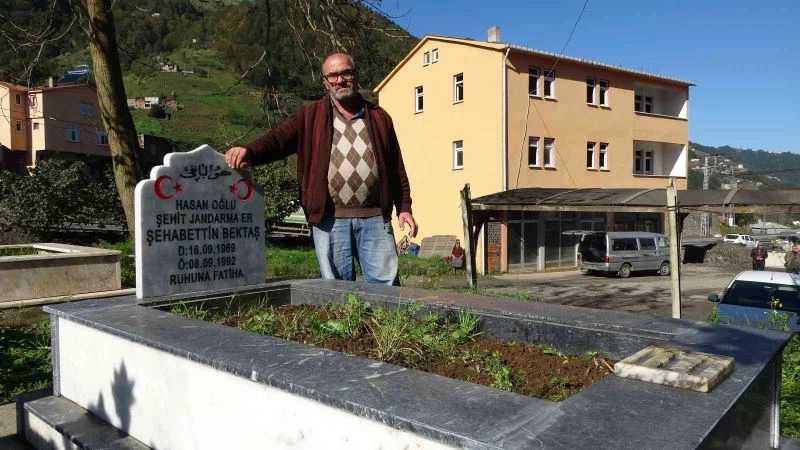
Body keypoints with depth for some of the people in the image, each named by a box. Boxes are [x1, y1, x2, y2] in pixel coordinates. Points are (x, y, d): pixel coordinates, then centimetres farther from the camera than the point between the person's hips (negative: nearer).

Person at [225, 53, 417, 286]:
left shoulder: (379, 117, 13)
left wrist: (404, 207, 8)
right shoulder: (311, 117, 9)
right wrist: (250, 152, -28)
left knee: (386, 284, 2)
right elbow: (279, 138, -7)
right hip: (329, 219, -1)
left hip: (374, 217, 1)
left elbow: (396, 168, 14)